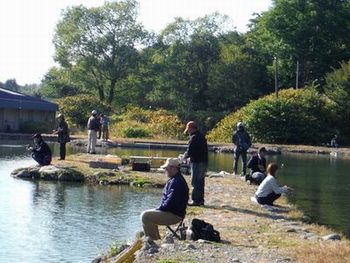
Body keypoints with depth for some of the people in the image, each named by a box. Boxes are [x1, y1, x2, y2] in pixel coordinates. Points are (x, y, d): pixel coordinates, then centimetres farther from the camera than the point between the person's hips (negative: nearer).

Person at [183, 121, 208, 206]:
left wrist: (184, 157, 0)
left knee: (195, 182, -3)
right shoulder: (201, 136, 13)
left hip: (197, 163, -9)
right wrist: (191, 158, 18)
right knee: (201, 182, 15)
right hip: (204, 162, 9)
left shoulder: (194, 138, -15)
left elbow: (189, 152, -20)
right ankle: (200, 199, 20)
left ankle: (196, 200, -1)